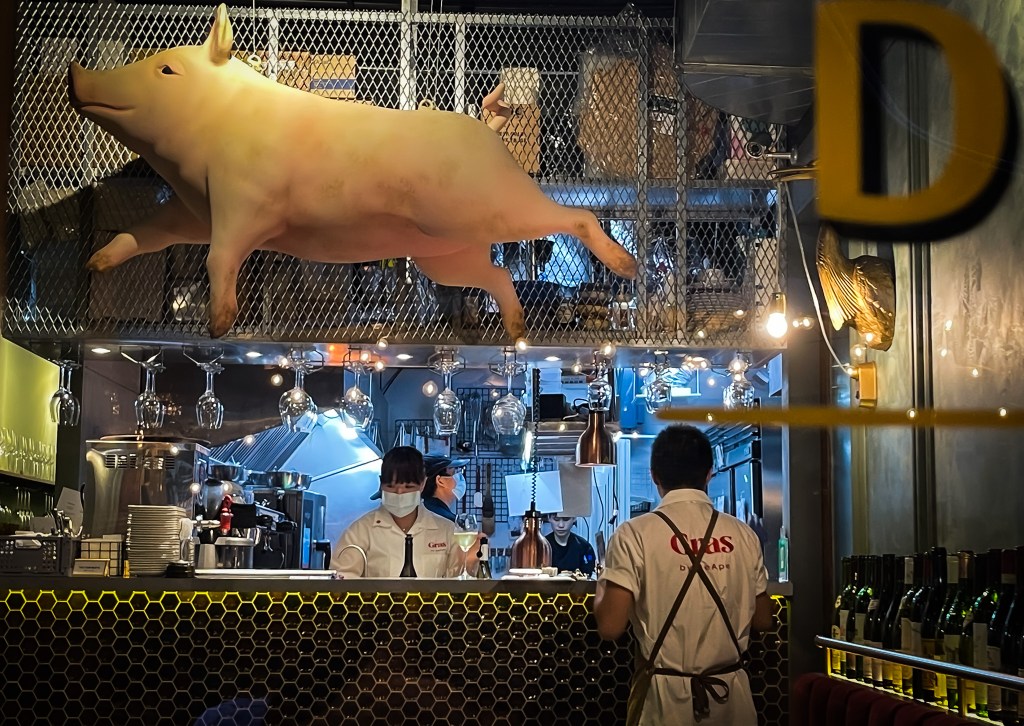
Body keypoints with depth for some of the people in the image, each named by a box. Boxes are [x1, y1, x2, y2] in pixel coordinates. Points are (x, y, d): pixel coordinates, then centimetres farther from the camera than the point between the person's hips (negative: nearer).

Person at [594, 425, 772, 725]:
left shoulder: (635, 534, -11)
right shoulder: (743, 535, -1)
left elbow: (610, 626, -15)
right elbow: (763, 620, 7)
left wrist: (602, 585, 5)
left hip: (665, 695, -3)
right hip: (731, 694, 3)